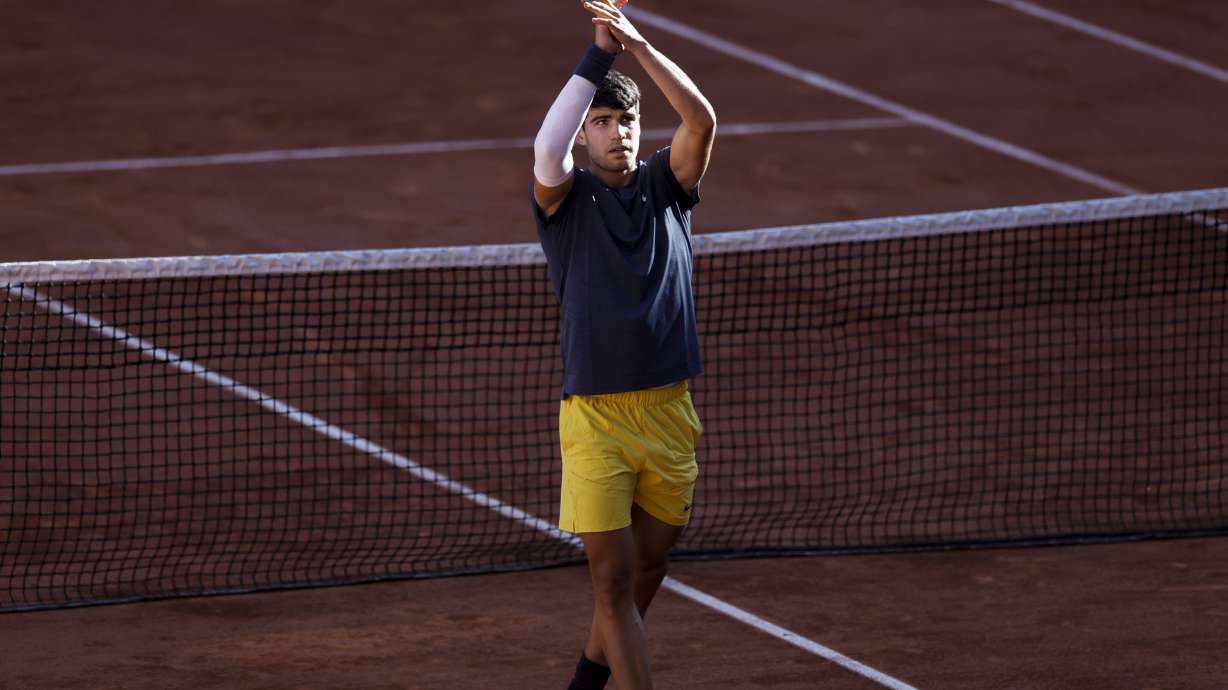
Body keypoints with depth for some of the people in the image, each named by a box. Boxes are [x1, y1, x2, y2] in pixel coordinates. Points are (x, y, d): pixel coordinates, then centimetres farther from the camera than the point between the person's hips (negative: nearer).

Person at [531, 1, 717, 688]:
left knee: (648, 565, 15)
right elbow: (547, 149, -23)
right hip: (594, 417, -3)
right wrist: (600, 55, -25)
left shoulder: (666, 184, 6)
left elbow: (702, 120, -12)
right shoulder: (567, 195, -1)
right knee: (613, 575, -7)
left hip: (670, 412, 3)